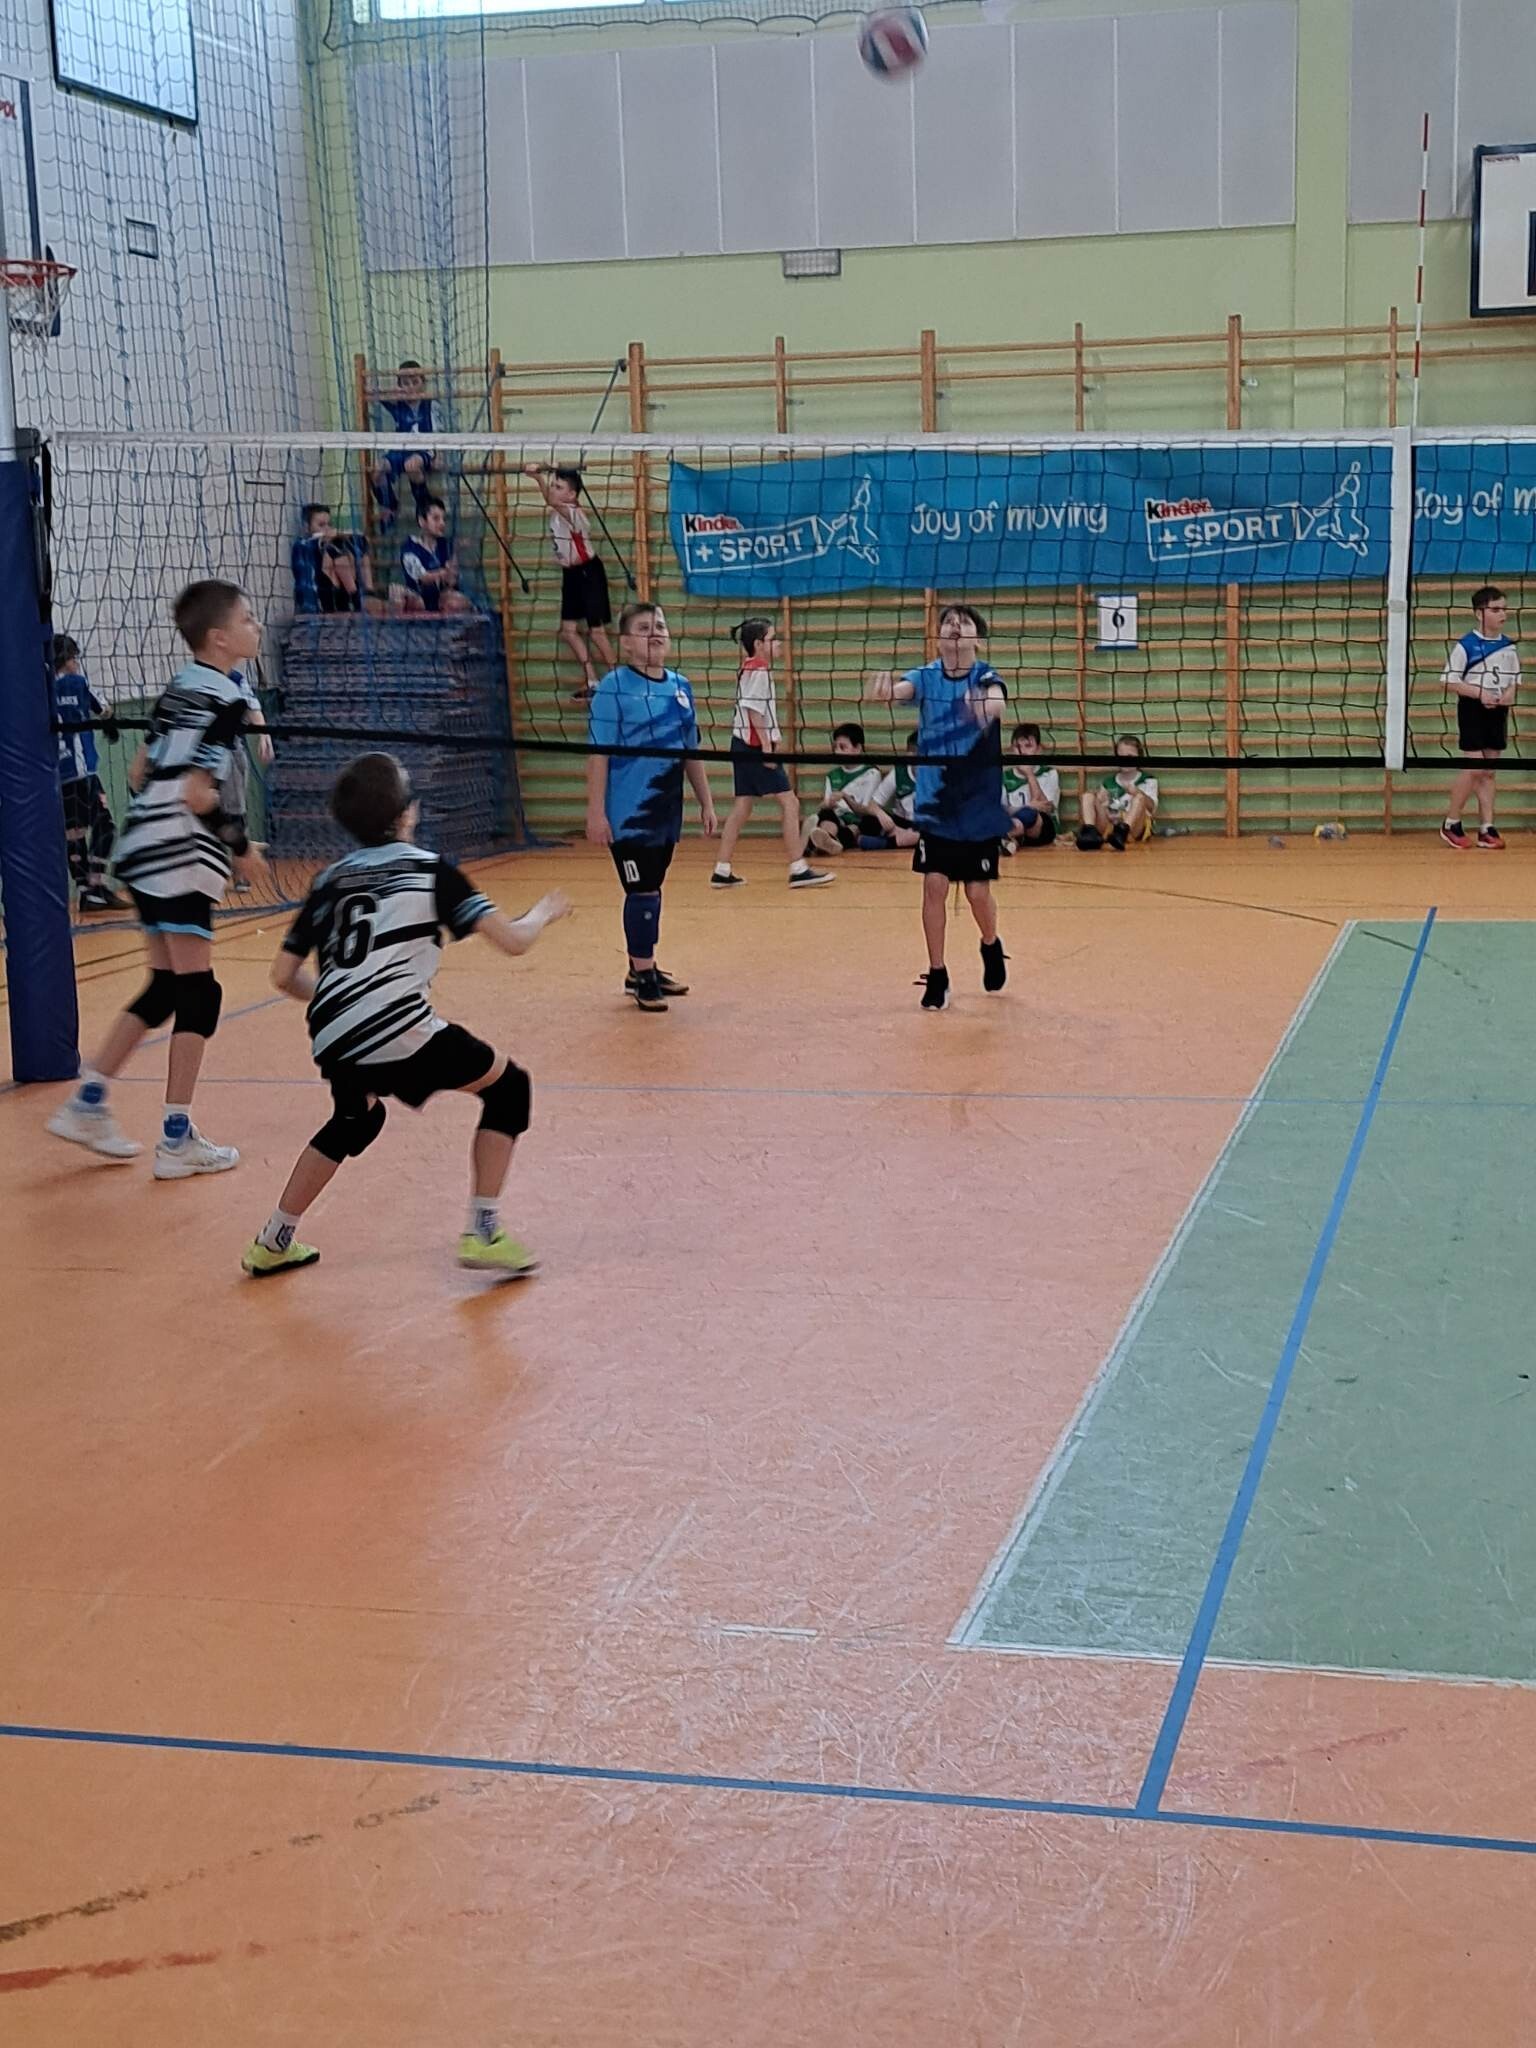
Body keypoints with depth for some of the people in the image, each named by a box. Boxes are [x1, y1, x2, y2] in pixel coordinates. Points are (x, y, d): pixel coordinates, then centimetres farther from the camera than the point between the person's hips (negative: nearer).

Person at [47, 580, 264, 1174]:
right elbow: (198, 793, -20)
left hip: (143, 850, 9)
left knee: (166, 986, 16)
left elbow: (141, 772, 17)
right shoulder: (225, 698, -12)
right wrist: (240, 846, -8)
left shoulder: (180, 688, 14)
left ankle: (87, 1103, 19)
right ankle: (177, 1139, -2)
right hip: (180, 859, -9)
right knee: (197, 991, -4)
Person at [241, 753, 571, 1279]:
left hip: (333, 1041, 6)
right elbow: (512, 940, 1)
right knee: (507, 1086, 14)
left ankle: (273, 1241, 39)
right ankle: (483, 1232, 6)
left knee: (355, 1119, 36)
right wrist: (542, 913, 23)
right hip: (399, 1032, -6)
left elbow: (283, 976, 21)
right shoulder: (428, 868, 7)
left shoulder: (329, 882, 20)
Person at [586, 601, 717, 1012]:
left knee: (651, 890, 14)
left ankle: (644, 970, 25)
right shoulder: (614, 687, -10)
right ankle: (642, 976, 9)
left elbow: (691, 751, 15)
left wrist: (705, 802, 14)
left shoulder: (680, 686, 8)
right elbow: (598, 753, -12)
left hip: (667, 812, 6)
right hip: (629, 814, -6)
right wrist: (595, 812, -15)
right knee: (642, 892, -3)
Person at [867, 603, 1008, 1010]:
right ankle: (936, 975, 9)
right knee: (934, 885, -5)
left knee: (978, 892, 2)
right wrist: (885, 691, -48)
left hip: (979, 807, -2)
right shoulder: (926, 676, -2)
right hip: (934, 806, 2)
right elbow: (901, 689, -23)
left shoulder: (986, 677, -9)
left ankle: (991, 947, 34)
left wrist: (987, 706, -56)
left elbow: (997, 701, -31)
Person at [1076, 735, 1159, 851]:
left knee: (1140, 797, -26)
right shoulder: (1108, 782, 19)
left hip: (1134, 829, -3)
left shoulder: (1147, 780, 12)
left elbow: (1151, 807, -8)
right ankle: (1089, 831, -34)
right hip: (1109, 828, 3)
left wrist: (1137, 792, -28)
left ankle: (1122, 831, -52)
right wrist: (1100, 804, -12)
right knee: (1088, 795, -8)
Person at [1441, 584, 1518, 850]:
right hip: (1472, 710, -5)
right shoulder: (1466, 646, -11)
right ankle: (1451, 824, 4)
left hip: (1498, 712, 5)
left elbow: (1515, 678, 15)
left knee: (1489, 771, 8)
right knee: (1475, 768, -10)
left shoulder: (1509, 646, 6)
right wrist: (1480, 693, -21)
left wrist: (1511, 692, -7)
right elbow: (1451, 682, -10)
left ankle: (1486, 829, 11)